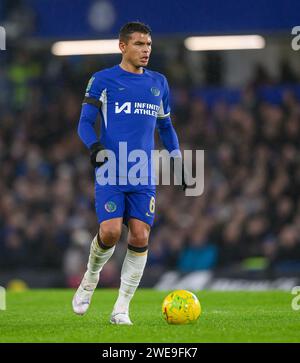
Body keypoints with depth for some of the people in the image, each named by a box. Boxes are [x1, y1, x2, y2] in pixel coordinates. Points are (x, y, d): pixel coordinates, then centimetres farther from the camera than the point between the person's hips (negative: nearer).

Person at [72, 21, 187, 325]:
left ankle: (121, 308, 1)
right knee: (110, 232, -17)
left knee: (140, 237, -8)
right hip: (110, 174, -3)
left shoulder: (158, 83, 16)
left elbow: (165, 127, 26)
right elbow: (85, 122, 1)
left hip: (143, 177, 4)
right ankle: (91, 277, 16)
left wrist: (179, 162, 19)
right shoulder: (103, 80, 3)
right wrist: (94, 146, -19)